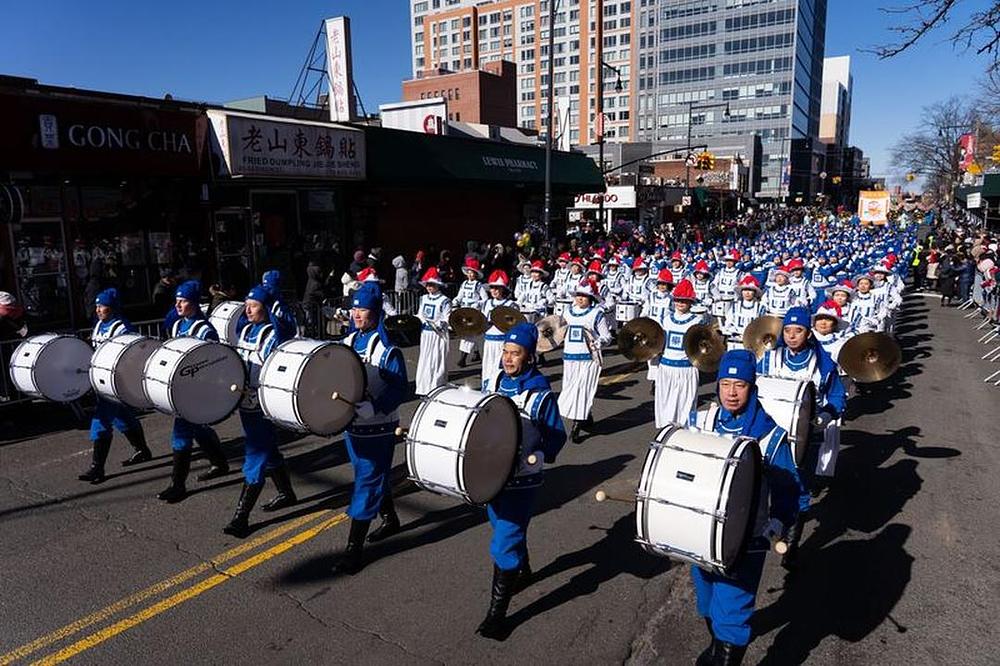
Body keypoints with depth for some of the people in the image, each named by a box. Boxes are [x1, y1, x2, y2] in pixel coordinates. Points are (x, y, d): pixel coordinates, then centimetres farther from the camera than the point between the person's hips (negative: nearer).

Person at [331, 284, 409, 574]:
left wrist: (372, 400, -29)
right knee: (373, 476, 21)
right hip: (352, 423, 7)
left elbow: (401, 389, -17)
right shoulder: (347, 342, 5)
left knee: (366, 482, -2)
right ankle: (390, 519, 43)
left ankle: (354, 548, 7)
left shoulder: (388, 349, -15)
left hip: (378, 428, -7)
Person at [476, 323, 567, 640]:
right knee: (509, 530, 24)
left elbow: (557, 436, -8)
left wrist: (535, 457, -21)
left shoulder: (540, 393, -14)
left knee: (504, 543, -5)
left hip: (521, 479, -6)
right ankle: (522, 572, 51)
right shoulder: (494, 383, 1)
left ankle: (497, 612, 9)